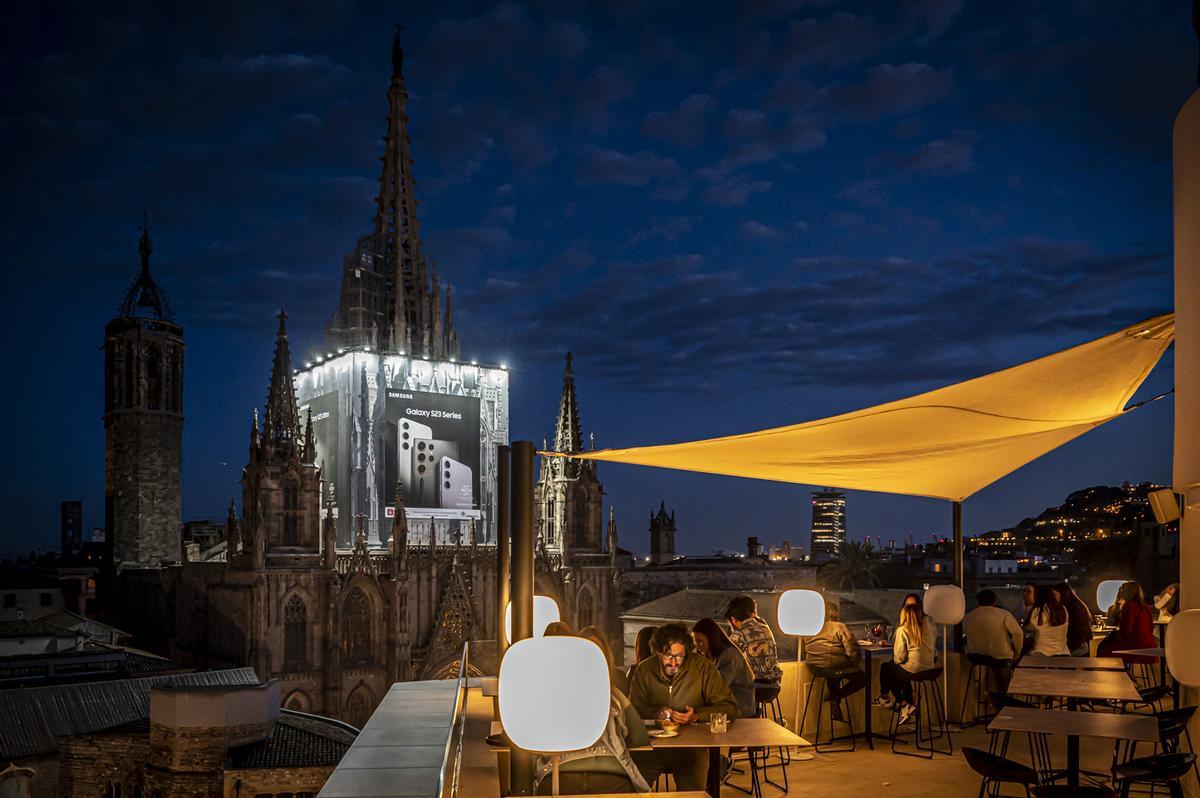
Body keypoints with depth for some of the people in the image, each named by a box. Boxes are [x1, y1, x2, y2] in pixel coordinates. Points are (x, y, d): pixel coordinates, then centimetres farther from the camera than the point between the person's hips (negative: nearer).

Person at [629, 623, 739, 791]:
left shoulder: (703, 668, -5)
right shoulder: (644, 670, 1)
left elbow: (729, 707, -5)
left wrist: (697, 716, -20)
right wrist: (655, 713, -17)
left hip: (691, 745, -1)